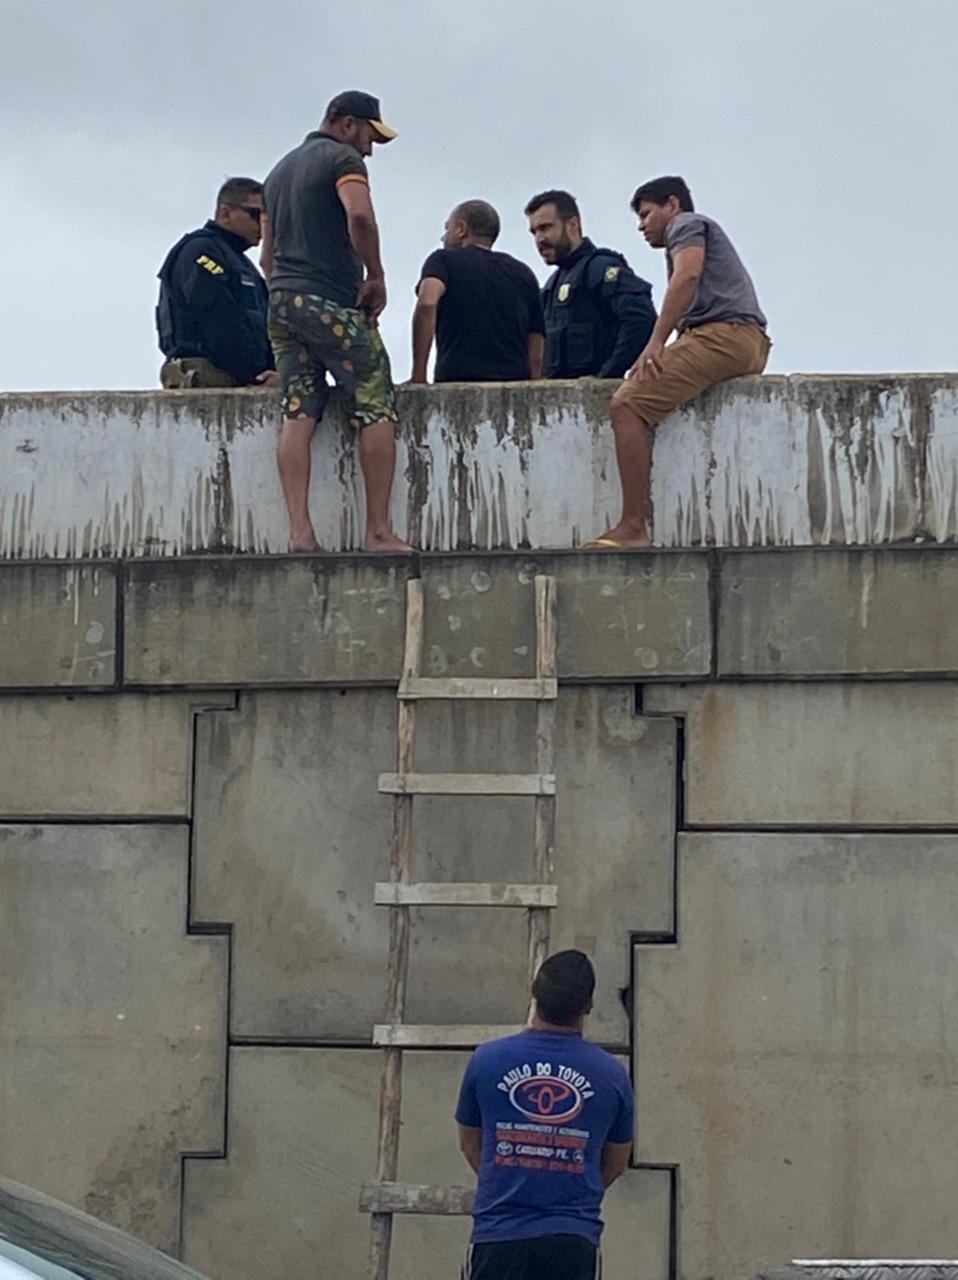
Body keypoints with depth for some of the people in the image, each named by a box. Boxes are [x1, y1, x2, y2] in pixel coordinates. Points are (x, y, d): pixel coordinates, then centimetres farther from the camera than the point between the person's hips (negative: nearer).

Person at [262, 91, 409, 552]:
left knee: (298, 414, 0)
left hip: (281, 299, 8)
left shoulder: (281, 169, 24)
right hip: (333, 304, -8)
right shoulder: (342, 159, -3)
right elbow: (360, 215, -23)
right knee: (377, 410, -3)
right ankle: (378, 531, -8)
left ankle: (299, 531, -11)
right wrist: (375, 277, -12)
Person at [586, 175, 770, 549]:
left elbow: (688, 276, -12)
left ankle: (634, 527, -31)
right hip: (751, 345, 10)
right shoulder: (709, 234, 38)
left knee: (628, 403, -20)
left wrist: (656, 343, -19)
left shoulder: (687, 224, 9)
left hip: (723, 331, -10)